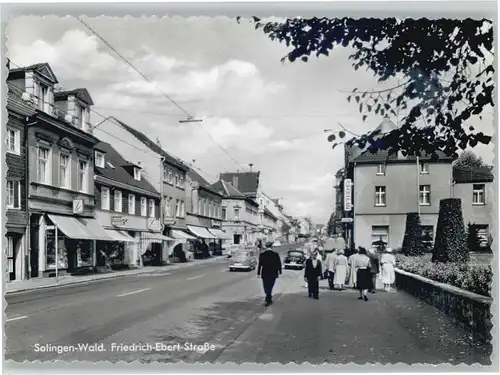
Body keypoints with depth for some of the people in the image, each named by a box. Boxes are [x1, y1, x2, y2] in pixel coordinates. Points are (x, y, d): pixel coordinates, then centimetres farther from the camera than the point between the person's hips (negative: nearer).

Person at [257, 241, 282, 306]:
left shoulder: (262, 254, -7)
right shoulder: (276, 254, -6)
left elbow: (260, 264, -7)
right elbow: (279, 264, -1)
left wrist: (258, 273, -1)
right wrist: (279, 272, 10)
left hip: (265, 274, -1)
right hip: (273, 274, 1)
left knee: (266, 288, 12)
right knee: (270, 287, 13)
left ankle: (269, 299, 12)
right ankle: (268, 300, 15)